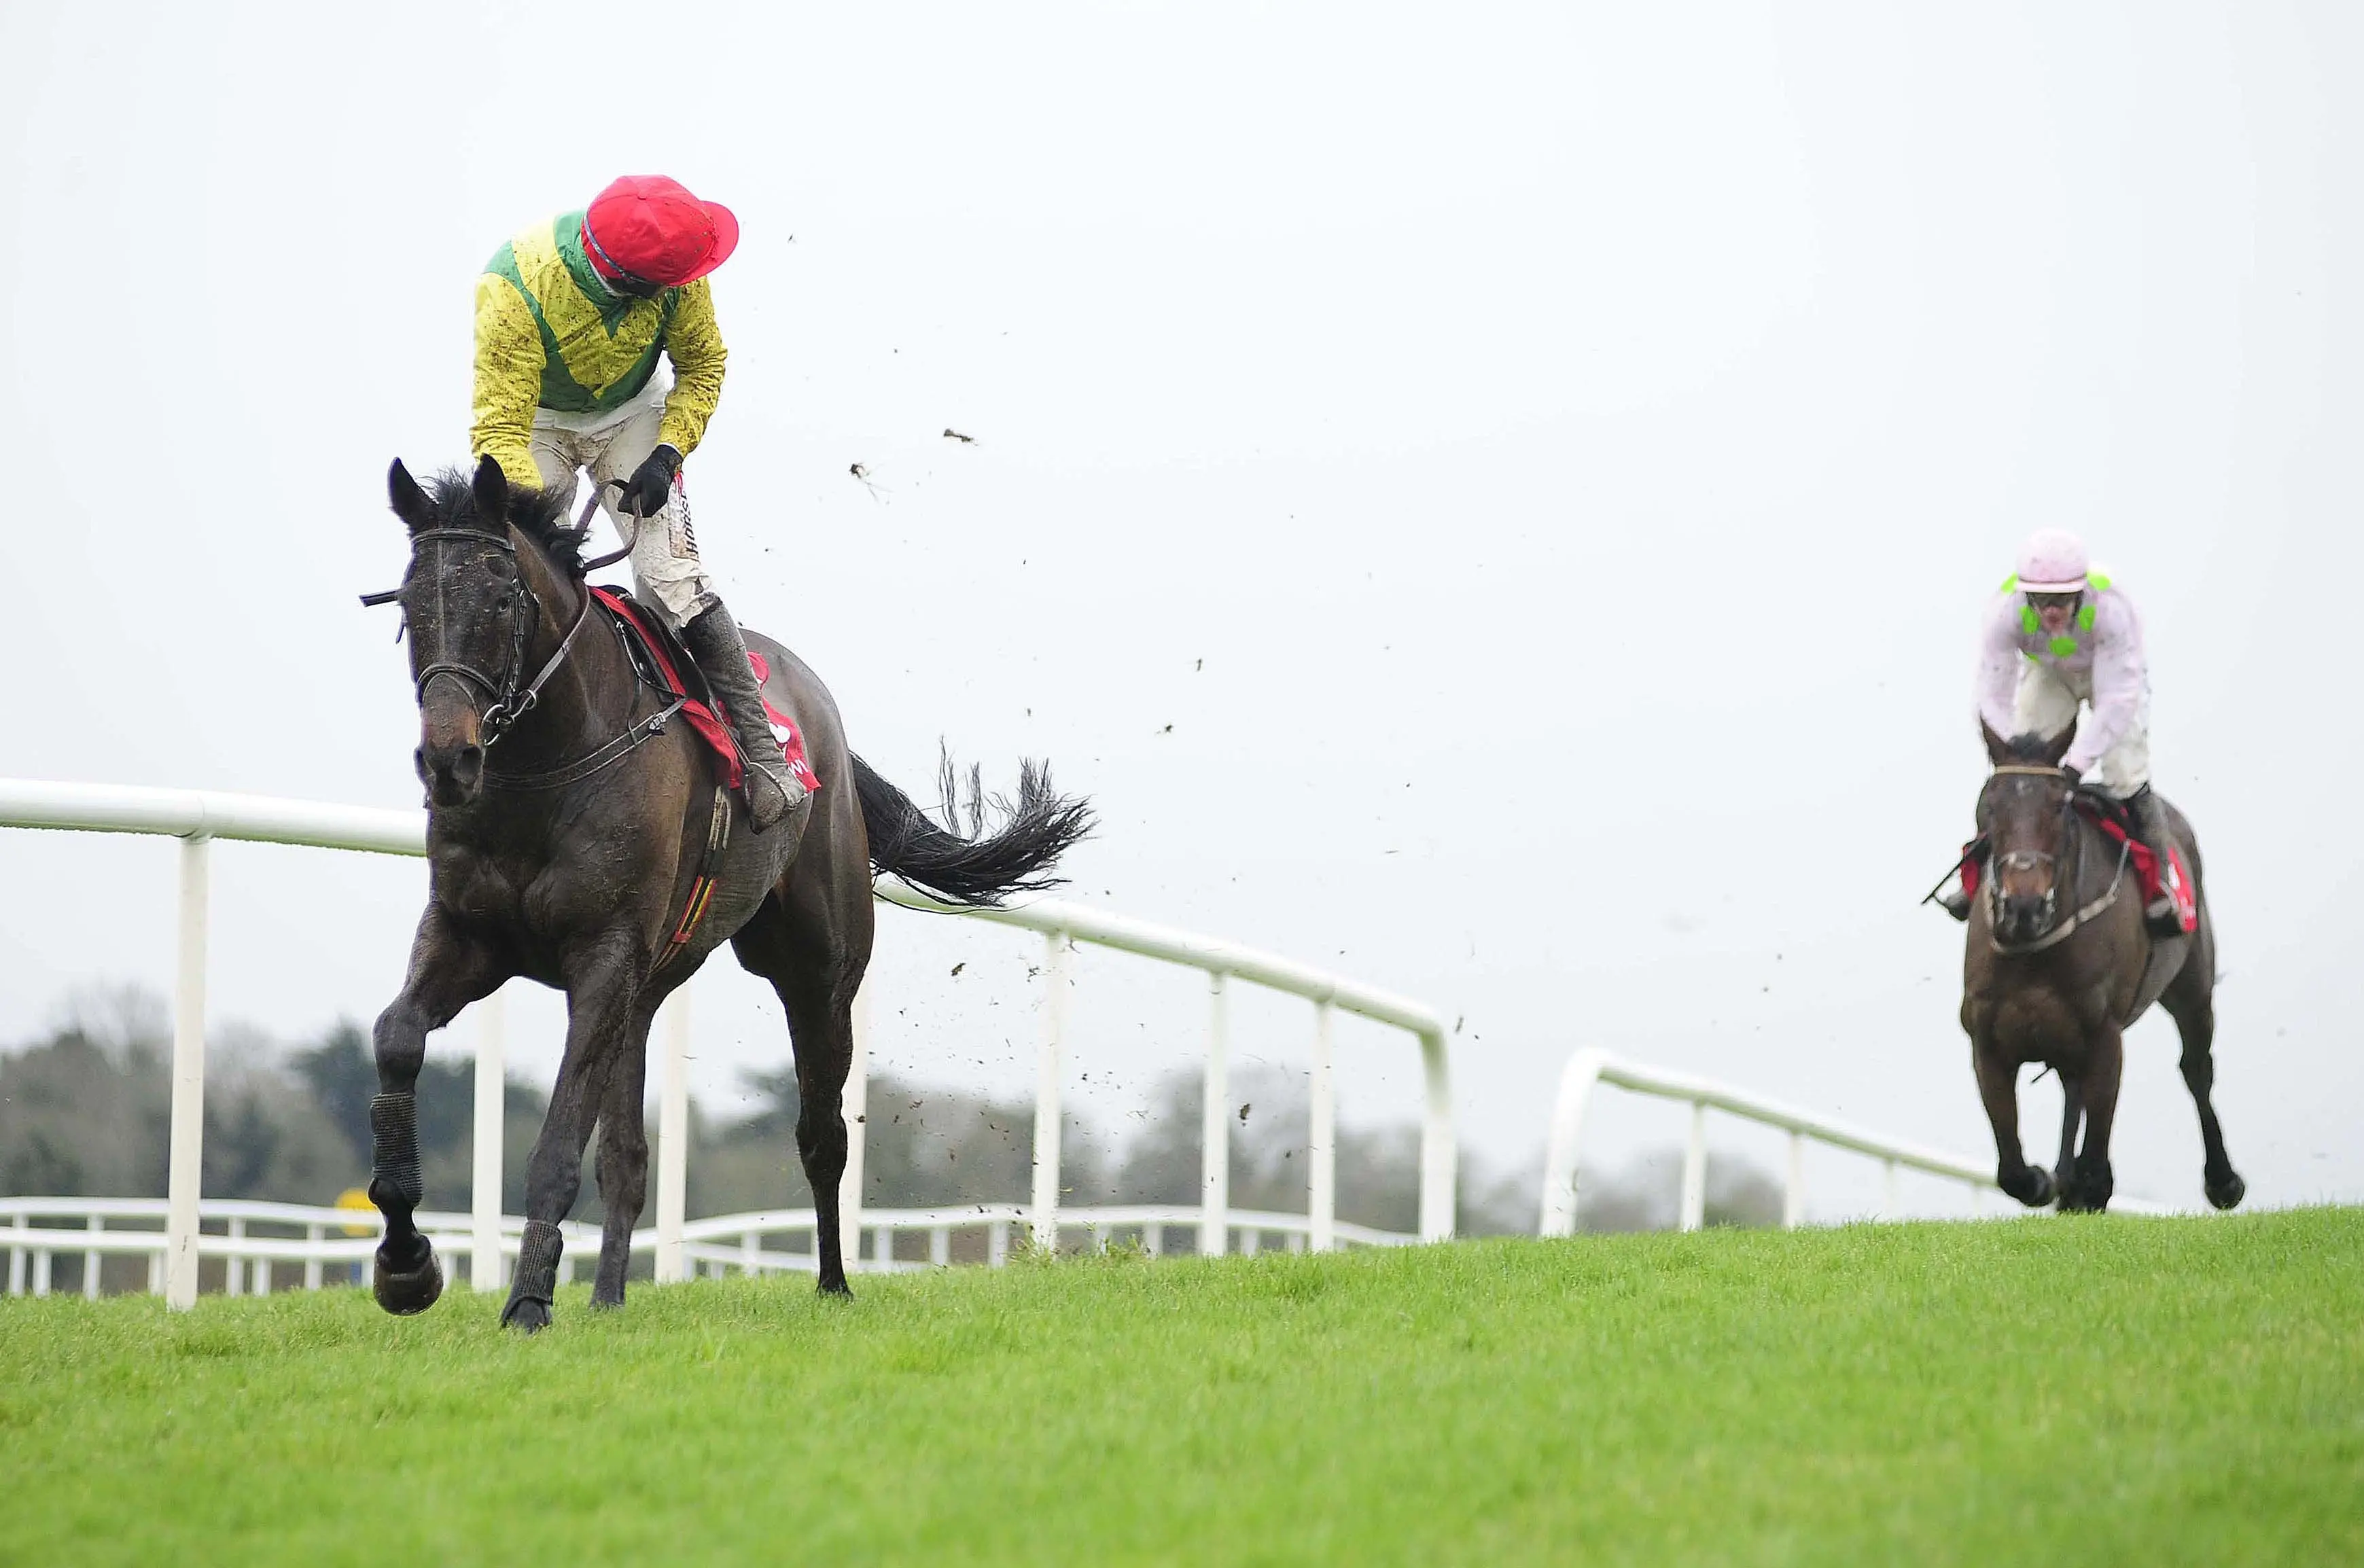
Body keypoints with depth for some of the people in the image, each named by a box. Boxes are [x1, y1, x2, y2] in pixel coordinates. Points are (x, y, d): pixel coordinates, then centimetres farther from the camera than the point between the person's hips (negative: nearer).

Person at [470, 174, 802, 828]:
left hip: (633, 412, 1)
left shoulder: (679, 274, -28)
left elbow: (702, 364, -7)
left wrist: (668, 451, -20)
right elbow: (498, 431, -34)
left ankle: (761, 750, -11)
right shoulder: (514, 290, -38)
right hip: (533, 419, -1)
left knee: (671, 575, -15)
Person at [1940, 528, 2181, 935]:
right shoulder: (2006, 611, -37)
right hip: (2047, 674, 2)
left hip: (2115, 673, -2)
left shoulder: (2111, 608, -43)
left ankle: (2158, 877, 4)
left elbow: (2117, 700, -43)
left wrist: (2077, 762, -52)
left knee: (2126, 775, -14)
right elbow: (1994, 699, -34)